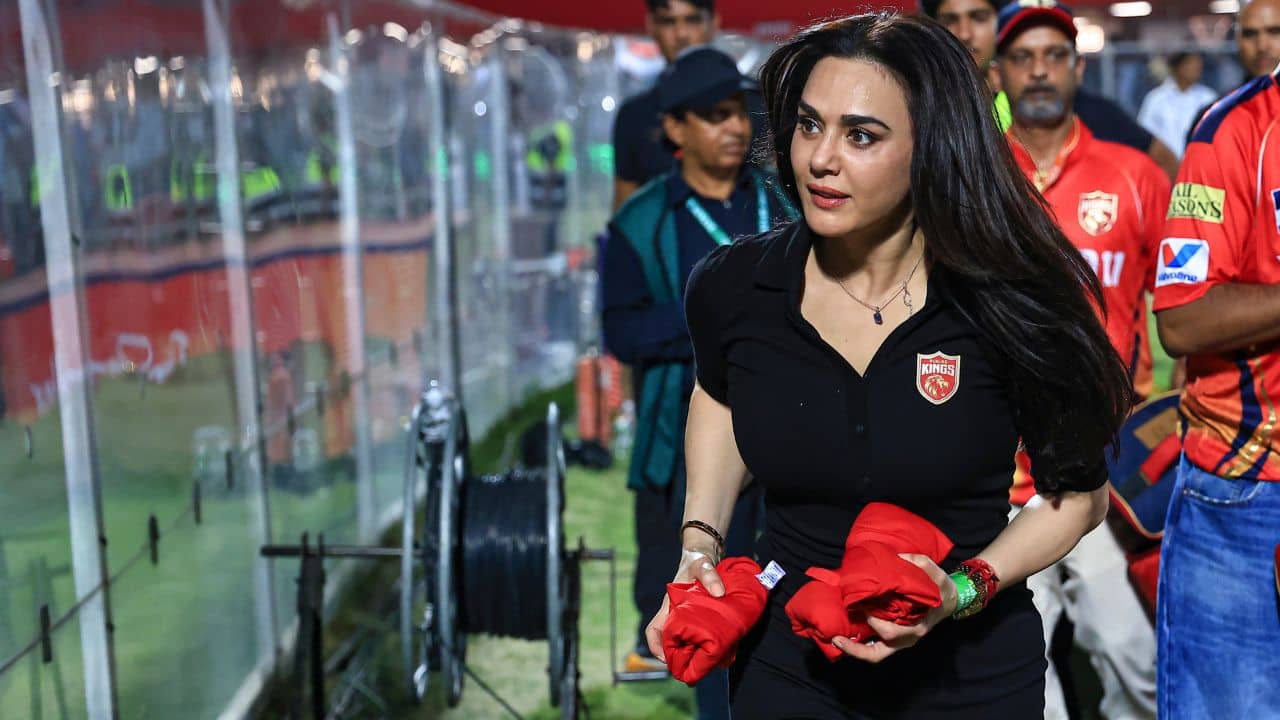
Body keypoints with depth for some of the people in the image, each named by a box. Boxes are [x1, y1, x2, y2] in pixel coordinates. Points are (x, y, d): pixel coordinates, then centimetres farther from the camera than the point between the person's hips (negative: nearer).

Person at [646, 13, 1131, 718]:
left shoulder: (1007, 306, -20)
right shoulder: (729, 288, -13)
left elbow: (1079, 495, -5)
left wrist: (966, 590, -20)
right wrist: (700, 541, -2)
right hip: (784, 661, 2)